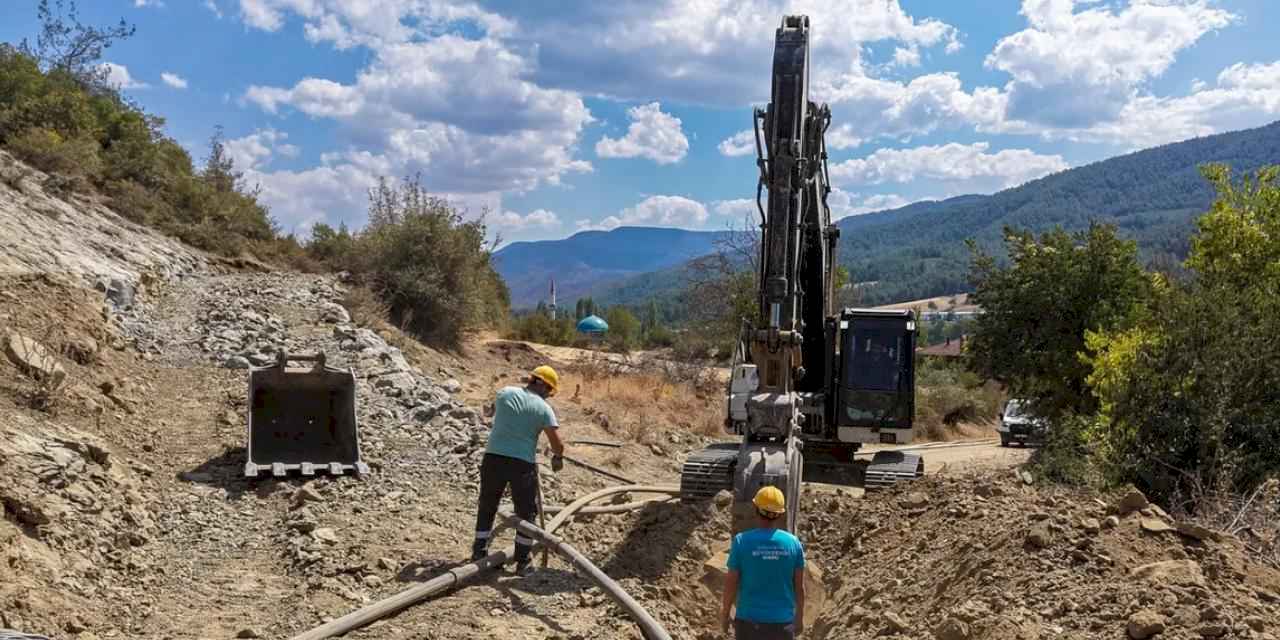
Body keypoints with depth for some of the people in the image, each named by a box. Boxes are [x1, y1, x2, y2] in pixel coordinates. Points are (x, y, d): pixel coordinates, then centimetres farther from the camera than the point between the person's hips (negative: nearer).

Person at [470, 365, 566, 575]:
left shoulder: (505, 393, 6)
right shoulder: (544, 408, -3)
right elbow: (558, 445, -5)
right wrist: (557, 458, 16)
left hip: (493, 458, 3)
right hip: (522, 463, -3)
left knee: (486, 507, 19)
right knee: (526, 513, 12)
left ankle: (479, 554, 26)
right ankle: (522, 562, 15)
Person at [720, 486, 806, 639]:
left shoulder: (742, 541, -11)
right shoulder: (793, 542, -4)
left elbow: (731, 583, -7)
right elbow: (799, 587, 1)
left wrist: (724, 614, 7)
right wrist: (799, 618, 14)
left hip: (750, 621, -2)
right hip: (782, 622, 2)